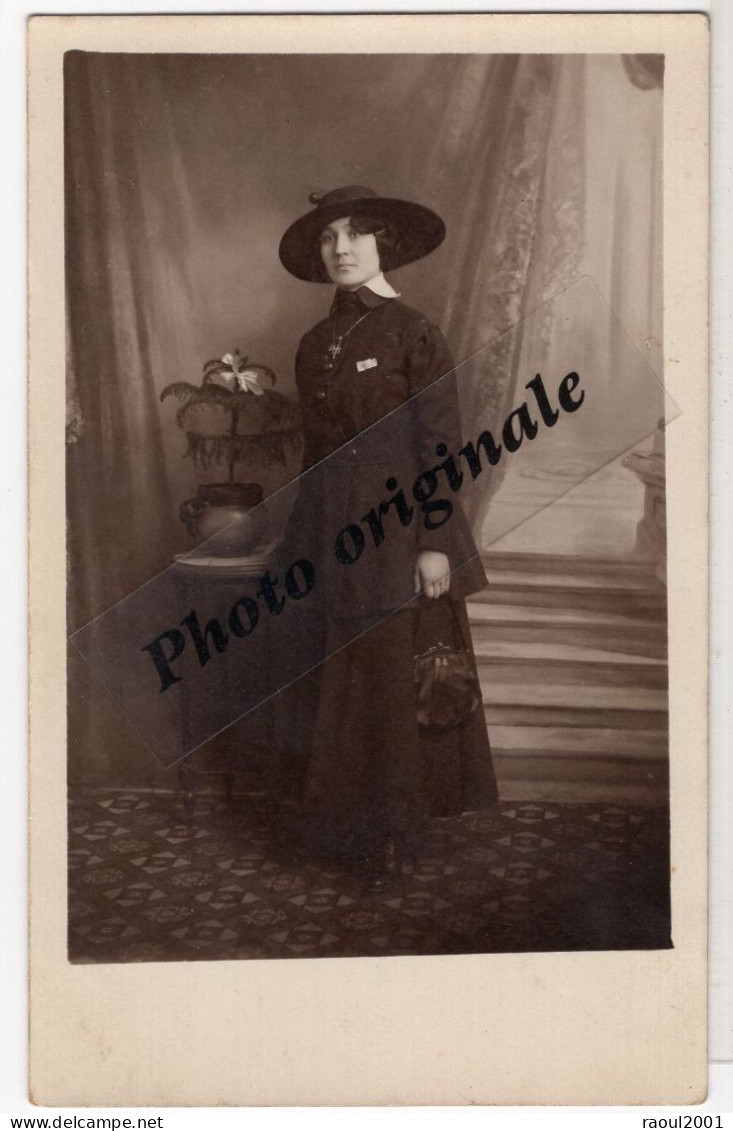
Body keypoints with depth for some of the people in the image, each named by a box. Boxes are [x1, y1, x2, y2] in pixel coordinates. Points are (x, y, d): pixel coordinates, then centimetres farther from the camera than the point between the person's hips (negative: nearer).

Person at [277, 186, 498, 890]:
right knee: (343, 679, 10)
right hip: (338, 531, 6)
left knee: (400, 679, 0)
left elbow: (440, 443, -10)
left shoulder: (411, 333, -6)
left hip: (400, 530, -5)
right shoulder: (315, 345, 10)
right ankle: (347, 821, 23)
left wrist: (435, 543, -14)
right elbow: (315, 450, 14)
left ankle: (393, 831, 14)